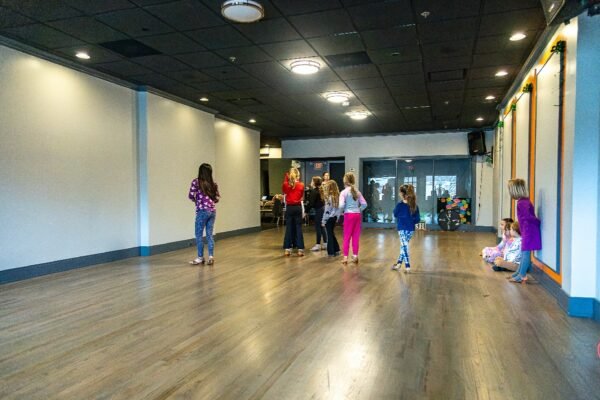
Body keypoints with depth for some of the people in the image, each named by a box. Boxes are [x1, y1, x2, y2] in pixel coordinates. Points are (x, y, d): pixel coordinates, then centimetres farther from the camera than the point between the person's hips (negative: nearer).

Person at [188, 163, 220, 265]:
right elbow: (217, 199, 9)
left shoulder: (196, 182, -5)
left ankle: (200, 257, 11)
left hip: (202, 211, -5)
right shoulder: (213, 184, 7)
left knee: (199, 235, 5)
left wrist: (196, 200, 14)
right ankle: (211, 256, 8)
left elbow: (191, 196, -6)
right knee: (209, 235, 11)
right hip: (212, 211, 5)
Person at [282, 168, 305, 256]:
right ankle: (300, 249, 1)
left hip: (289, 208, 1)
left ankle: (287, 249, 7)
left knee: (288, 228, 6)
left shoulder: (286, 185, -4)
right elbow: (302, 197, 8)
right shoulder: (301, 185, -4)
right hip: (298, 207, -1)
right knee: (298, 228, 2)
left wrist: (286, 176, 15)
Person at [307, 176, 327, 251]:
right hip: (323, 209, 9)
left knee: (318, 227, -3)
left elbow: (311, 203, -19)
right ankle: (325, 244, 19)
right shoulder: (320, 190, 12)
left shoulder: (314, 191, -13)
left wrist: (306, 211, -16)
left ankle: (318, 245, 0)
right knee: (322, 227, 14)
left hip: (318, 210, -9)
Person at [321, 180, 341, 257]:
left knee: (330, 234, 2)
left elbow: (327, 211, -17)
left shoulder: (329, 197, -17)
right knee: (332, 233, 20)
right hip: (335, 217, 7)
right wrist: (337, 218, 14)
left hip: (329, 218, -7)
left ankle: (331, 252, 8)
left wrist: (323, 221, -11)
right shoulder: (337, 196, 3)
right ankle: (336, 250, 24)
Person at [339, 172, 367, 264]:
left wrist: (341, 211, 2)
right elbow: (364, 204, 2)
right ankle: (355, 256, 14)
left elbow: (341, 205, -17)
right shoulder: (358, 192, 6)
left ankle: (345, 257, 6)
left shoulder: (344, 192, -7)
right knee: (356, 237, 9)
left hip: (348, 215, -4)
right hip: (357, 215, 4)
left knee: (347, 237, 4)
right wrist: (359, 210, 15)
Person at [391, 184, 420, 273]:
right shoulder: (414, 205, 4)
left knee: (404, 246, -1)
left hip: (402, 229, -6)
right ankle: (399, 263, 27)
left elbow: (395, 214, 5)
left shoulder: (400, 204, -12)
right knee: (404, 246, 17)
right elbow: (417, 219, 4)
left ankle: (407, 267, -2)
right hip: (411, 229, 6)